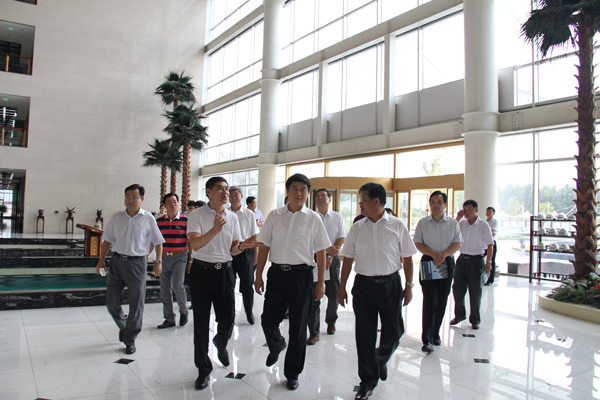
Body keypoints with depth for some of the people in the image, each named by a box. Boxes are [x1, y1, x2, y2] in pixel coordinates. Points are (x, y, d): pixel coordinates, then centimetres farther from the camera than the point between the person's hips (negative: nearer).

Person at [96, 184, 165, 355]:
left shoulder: (148, 218, -2)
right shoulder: (116, 217, 6)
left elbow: (158, 242, 3)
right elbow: (108, 240, 12)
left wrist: (158, 261, -3)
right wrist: (101, 260, 8)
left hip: (137, 263, -3)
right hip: (116, 262, 3)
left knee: (136, 304, 4)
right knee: (111, 302, 8)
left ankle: (130, 339, 20)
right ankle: (123, 326, 37)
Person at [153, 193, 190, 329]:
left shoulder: (185, 220, -5)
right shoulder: (159, 221, 5)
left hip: (180, 257, -4)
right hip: (164, 257, 4)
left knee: (177, 285, -14)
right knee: (165, 289, 7)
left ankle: (184, 311, 13)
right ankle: (169, 319, 20)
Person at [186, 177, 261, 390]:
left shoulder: (232, 217, 7)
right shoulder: (196, 215, -6)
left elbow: (233, 250, 11)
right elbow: (194, 244, -20)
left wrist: (242, 246, -11)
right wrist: (214, 231, -37)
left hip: (225, 271, 3)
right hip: (202, 271, -3)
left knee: (227, 320, 5)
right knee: (201, 323, 4)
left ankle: (221, 344, 42)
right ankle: (204, 370, 21)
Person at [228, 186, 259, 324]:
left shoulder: (249, 214, 3)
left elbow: (254, 236, 5)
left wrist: (255, 255, 0)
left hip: (245, 251, -1)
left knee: (247, 284, 4)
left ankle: (249, 312, 20)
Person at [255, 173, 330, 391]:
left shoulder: (313, 219, 0)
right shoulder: (274, 216, 4)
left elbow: (320, 252, 2)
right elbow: (264, 247, 8)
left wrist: (321, 282, -2)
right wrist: (259, 276, 5)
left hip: (301, 275, -1)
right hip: (276, 273, 2)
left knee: (298, 327, 6)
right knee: (268, 320, 7)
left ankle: (292, 373, 25)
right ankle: (276, 346, 44)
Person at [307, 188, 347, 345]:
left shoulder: (337, 217, 8)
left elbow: (342, 238, 1)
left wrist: (330, 257, -10)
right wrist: (327, 248, -18)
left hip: (333, 259, 2)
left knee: (334, 294, 8)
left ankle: (331, 322, 34)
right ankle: (314, 333, 0)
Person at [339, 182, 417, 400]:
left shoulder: (397, 226, -3)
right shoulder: (357, 228, 2)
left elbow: (407, 258, 4)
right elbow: (348, 259, 7)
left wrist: (409, 285, 2)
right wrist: (342, 288, 7)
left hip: (391, 284, -1)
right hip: (363, 284, 1)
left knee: (394, 331, 5)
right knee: (364, 334, 4)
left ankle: (381, 360, 39)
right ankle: (368, 380, 21)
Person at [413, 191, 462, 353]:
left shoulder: (452, 223, 5)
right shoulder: (423, 222, 2)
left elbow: (457, 244, 1)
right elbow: (417, 243, -1)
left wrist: (443, 254, -16)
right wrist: (434, 254, -16)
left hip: (447, 264, 2)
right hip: (428, 263, -2)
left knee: (441, 302, 8)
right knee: (430, 302, -8)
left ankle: (436, 333, 24)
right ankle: (426, 340, -4)